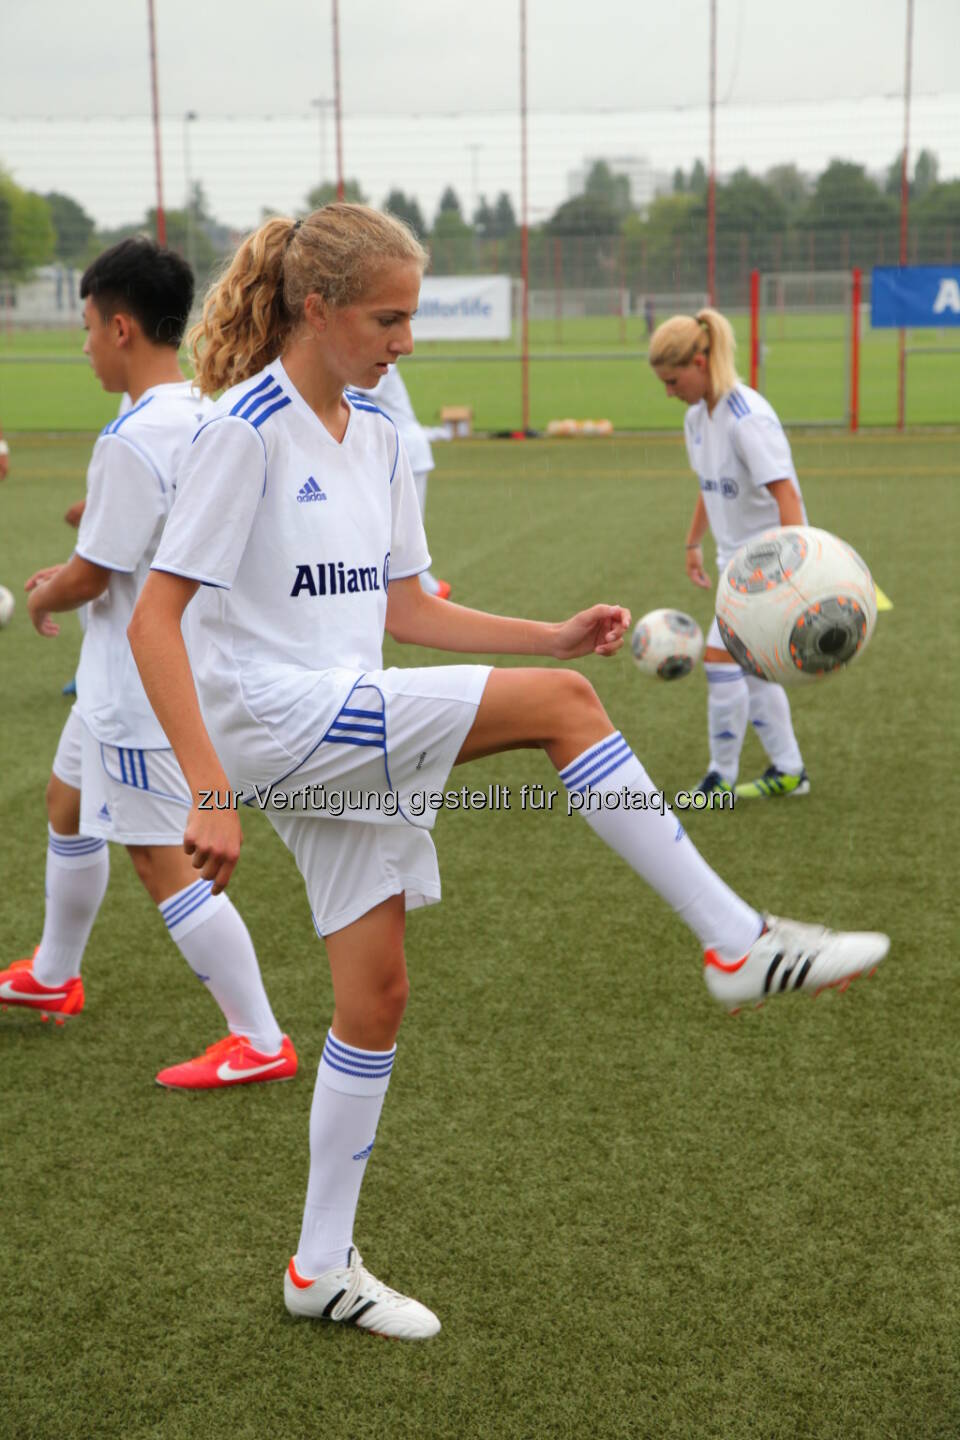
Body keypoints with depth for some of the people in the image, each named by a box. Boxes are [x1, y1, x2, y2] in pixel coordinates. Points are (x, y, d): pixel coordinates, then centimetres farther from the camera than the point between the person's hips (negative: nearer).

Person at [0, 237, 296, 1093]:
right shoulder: (207, 420, 4)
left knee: (165, 863, -3)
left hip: (141, 692, -10)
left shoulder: (134, 440, -25)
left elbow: (90, 578, -21)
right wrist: (70, 574, 13)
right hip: (131, 679, 10)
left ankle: (261, 1043, 4)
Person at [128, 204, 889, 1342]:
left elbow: (401, 611, 17)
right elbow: (154, 621, -16)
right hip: (271, 720, -8)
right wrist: (208, 790, -25)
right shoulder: (247, 430, -13)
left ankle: (323, 1268, 23)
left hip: (351, 744, 8)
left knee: (375, 996, 9)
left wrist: (557, 635, 5)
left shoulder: (375, 439, 12)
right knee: (561, 708, -19)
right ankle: (739, 944, -10)